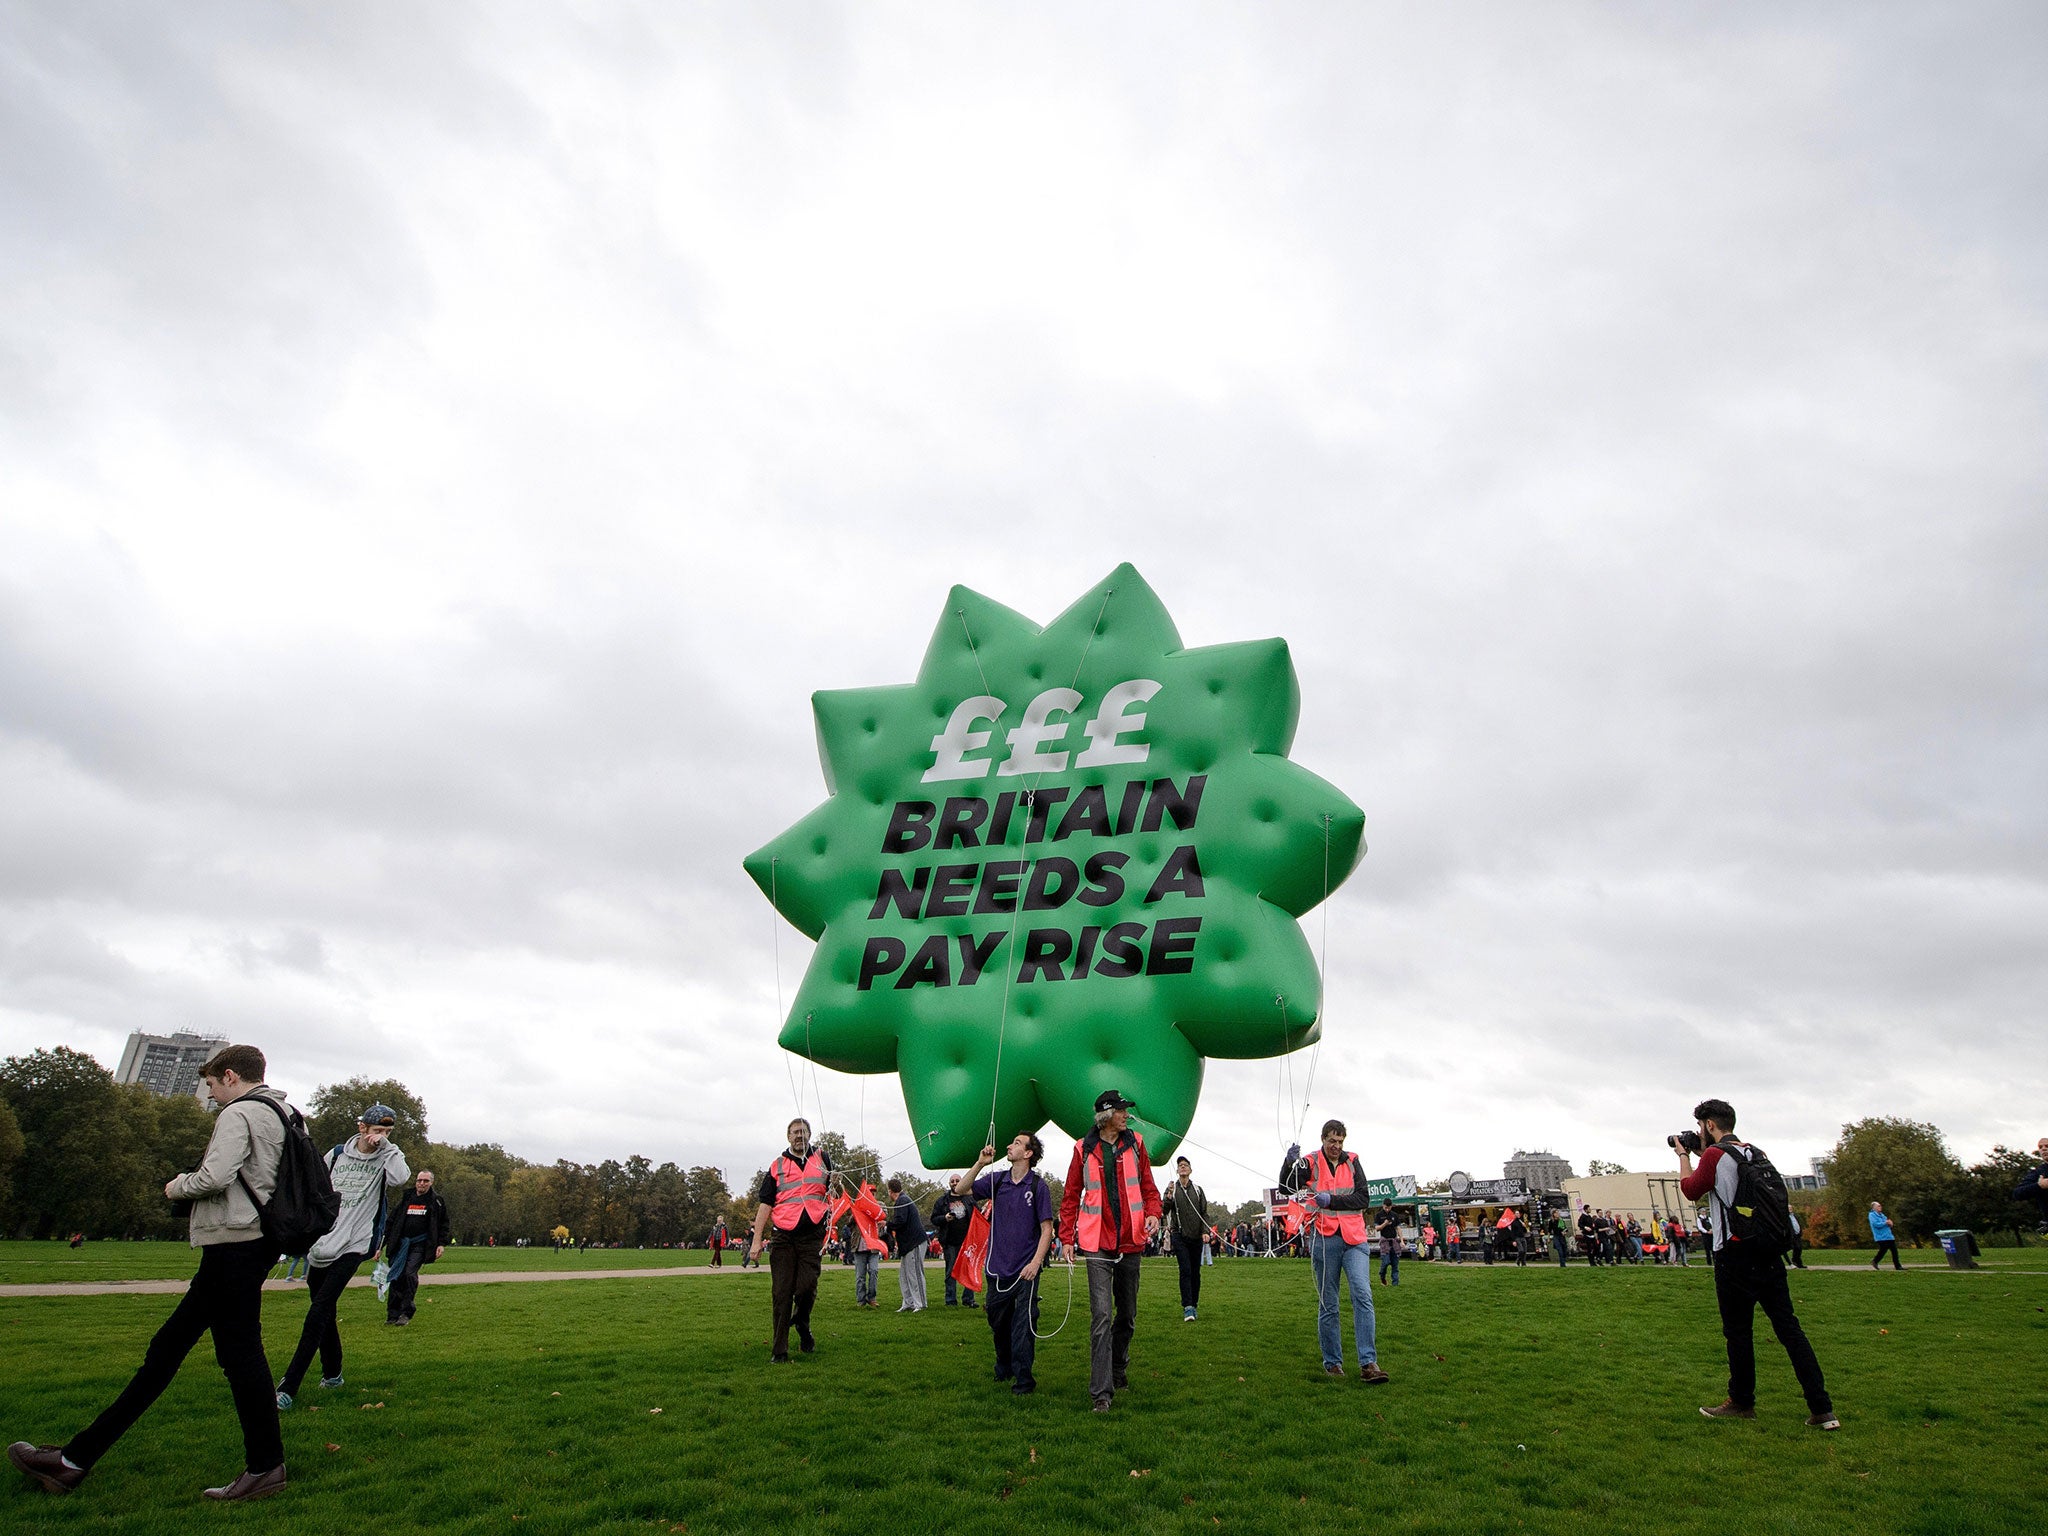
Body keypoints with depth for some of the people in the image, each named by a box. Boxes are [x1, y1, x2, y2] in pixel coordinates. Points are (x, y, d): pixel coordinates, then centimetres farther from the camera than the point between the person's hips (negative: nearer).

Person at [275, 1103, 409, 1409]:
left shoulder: (385, 1158, -2)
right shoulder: (337, 1154, 7)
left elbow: (401, 1177, -25)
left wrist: (387, 1145, -18)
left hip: (352, 1247, -4)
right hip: (321, 1246, 4)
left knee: (319, 1313, -11)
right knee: (324, 1313, 12)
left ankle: (288, 1386, -9)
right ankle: (332, 1373, 29)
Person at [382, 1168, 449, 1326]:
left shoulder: (437, 1202, 8)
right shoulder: (405, 1199, 14)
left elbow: (443, 1225, 9)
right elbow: (391, 1223, 16)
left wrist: (441, 1244, -2)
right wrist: (382, 1244, 10)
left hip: (420, 1244, -3)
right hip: (400, 1244, 3)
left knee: (410, 1273, -18)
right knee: (396, 1277, 0)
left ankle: (406, 1313, -9)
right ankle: (392, 1314, 11)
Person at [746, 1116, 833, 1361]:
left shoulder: (822, 1159, 13)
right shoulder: (777, 1165, 11)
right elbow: (765, 1204, 8)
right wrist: (757, 1240, 0)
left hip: (813, 1236, 0)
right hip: (784, 1237, 0)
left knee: (806, 1288, -10)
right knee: (781, 1294, -2)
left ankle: (803, 1327, 21)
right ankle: (779, 1351, 6)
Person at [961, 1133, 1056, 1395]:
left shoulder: (1038, 1185, -6)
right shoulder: (997, 1180, 5)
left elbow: (1047, 1228, -7)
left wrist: (1035, 1263, -16)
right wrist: (980, 1163, -12)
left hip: (1025, 1270, -4)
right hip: (997, 1267, 4)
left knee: (1023, 1325, -4)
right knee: (998, 1322, 16)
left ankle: (1023, 1380, 7)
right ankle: (1004, 1368, 37)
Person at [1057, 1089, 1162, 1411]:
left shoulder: (1135, 1144, 4)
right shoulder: (1084, 1150, -2)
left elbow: (1148, 1187, 10)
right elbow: (1070, 1196, 5)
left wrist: (1152, 1213, -9)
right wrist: (1067, 1238, -1)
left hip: (1130, 1241, 3)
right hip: (1097, 1243, -3)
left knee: (1127, 1313, 15)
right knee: (1101, 1315, -10)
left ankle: (1118, 1366, 39)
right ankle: (1101, 1391, -6)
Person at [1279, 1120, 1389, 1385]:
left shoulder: (1352, 1162, 7)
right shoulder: (1310, 1163, -1)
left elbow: (1364, 1199, 0)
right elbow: (1286, 1188, -12)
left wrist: (1332, 1200, -13)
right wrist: (1289, 1164, -31)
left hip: (1354, 1238, 2)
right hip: (1324, 1239, -1)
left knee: (1363, 1296, -12)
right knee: (1327, 1305, 5)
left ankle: (1368, 1363, -11)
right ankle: (1332, 1362, 16)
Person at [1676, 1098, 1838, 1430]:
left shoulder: (1716, 1155, -10)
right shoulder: (1755, 1153, 13)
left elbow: (1690, 1189, 1)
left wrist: (1684, 1155, 14)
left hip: (1736, 1254, -7)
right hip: (1768, 1253, 7)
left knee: (1737, 1331, 4)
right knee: (1789, 1327, 6)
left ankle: (1742, 1403, 15)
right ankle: (1822, 1409, 2)